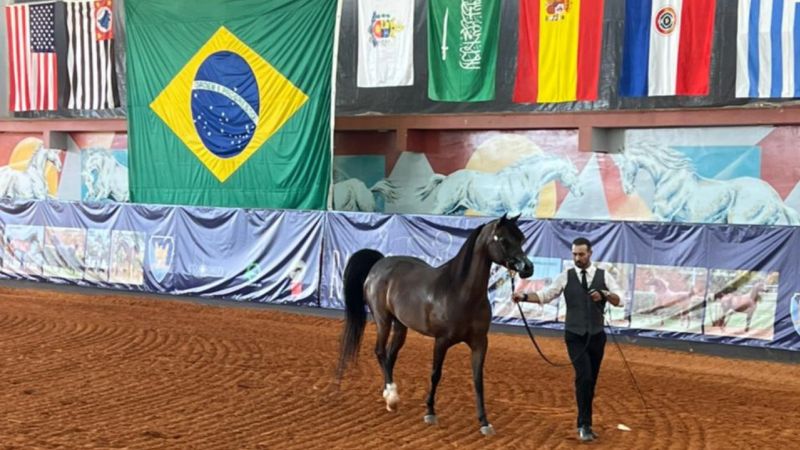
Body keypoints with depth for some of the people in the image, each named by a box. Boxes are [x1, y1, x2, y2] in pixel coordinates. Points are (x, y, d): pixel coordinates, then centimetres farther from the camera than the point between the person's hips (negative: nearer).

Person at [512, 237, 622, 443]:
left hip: (597, 335, 2)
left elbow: (618, 300, -5)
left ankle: (583, 423, 25)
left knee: (591, 380, 10)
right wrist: (524, 296, -25)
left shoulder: (604, 276, 1)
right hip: (575, 336, -2)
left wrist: (604, 295, -25)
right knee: (583, 377, -15)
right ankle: (585, 425, -5)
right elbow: (544, 295, -8)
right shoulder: (566, 276, -1)